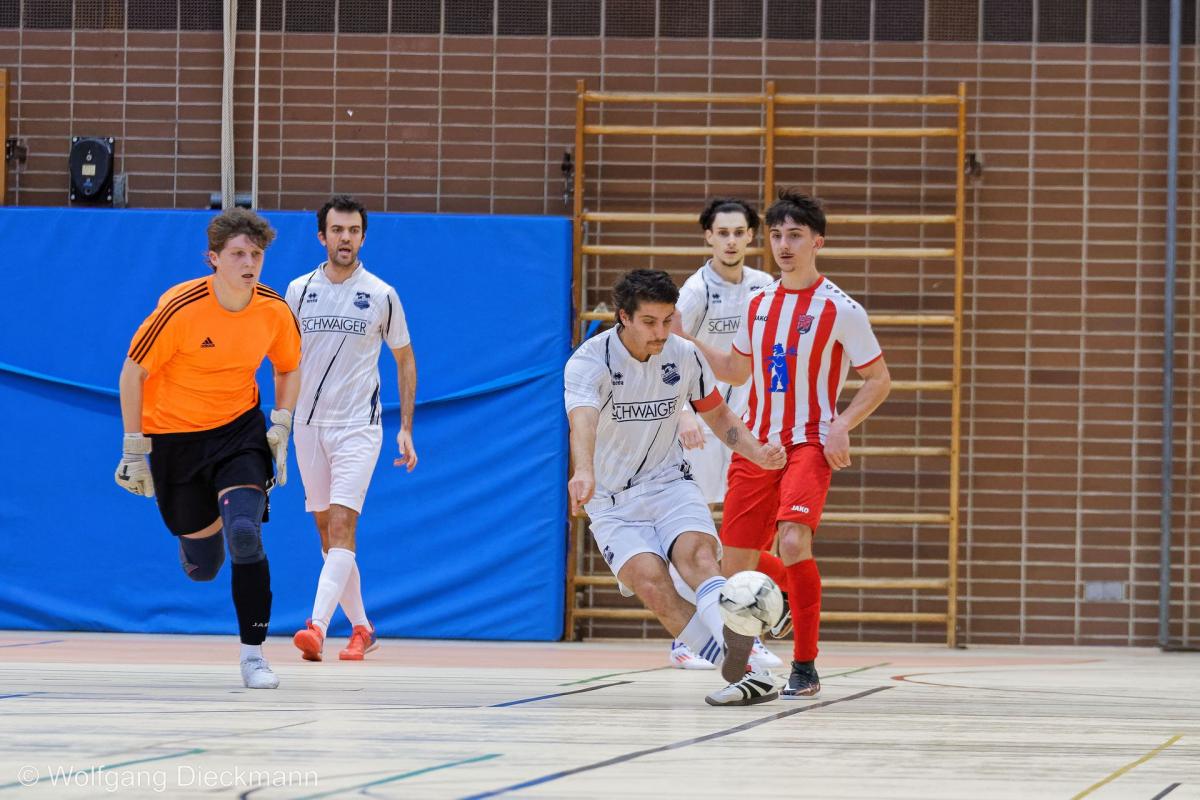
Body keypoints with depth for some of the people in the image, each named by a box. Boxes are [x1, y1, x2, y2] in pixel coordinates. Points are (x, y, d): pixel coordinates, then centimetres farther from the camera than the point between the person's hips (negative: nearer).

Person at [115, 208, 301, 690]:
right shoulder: (180, 308, -21)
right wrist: (135, 450, -9)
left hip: (240, 428, 1)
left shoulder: (274, 311, -10)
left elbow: (289, 368, 11)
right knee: (202, 567, 6)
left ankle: (253, 653, -11)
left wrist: (281, 429, -1)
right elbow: (133, 373, -11)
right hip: (175, 435, -1)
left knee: (245, 535, -23)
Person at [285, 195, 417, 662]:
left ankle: (317, 627, -28)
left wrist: (406, 429, 4)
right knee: (327, 532, 7)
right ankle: (360, 628, 19)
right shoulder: (299, 290, 5)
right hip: (309, 426, 4)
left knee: (341, 528, -17)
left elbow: (405, 360, 8)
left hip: (358, 426, -4)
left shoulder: (381, 296, -2)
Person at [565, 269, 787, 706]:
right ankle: (741, 672, -33)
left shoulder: (683, 355, 0)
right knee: (650, 581, -28)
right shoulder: (588, 362, -15)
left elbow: (717, 413, 16)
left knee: (696, 553, -29)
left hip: (671, 485, 2)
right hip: (614, 502, -2)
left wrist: (757, 452, -3)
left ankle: (745, 656, -52)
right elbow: (583, 422, -35)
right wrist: (584, 472, -56)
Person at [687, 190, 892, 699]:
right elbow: (736, 371, 23)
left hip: (810, 445, -5)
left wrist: (842, 425, -14)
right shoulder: (758, 304, 10)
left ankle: (805, 666, -17)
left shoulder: (840, 309, -6)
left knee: (793, 540, -27)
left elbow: (879, 380, 0)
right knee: (735, 562, 3)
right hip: (755, 444, 5)